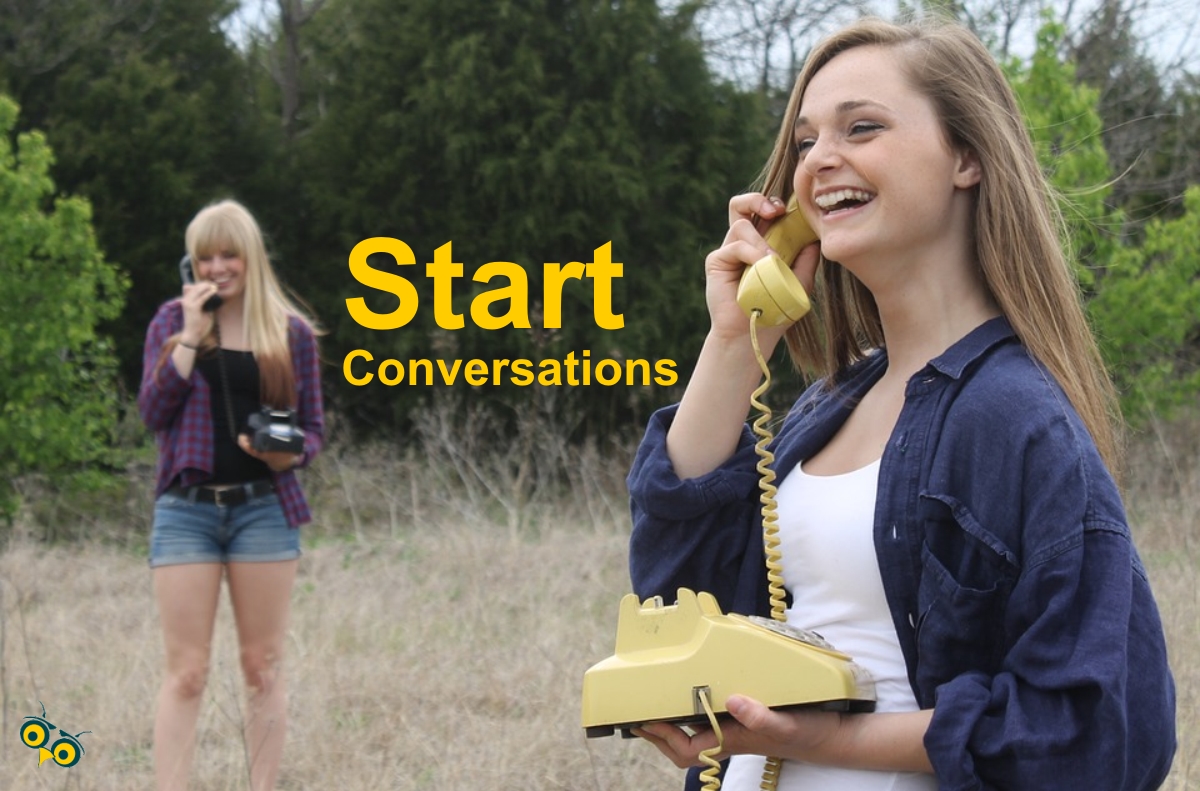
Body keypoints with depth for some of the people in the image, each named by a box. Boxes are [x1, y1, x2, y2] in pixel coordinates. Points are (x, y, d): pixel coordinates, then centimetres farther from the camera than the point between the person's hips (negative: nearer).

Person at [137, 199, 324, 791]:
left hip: (264, 508, 1)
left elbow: (313, 426, 9)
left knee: (262, 667, 5)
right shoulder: (172, 320, 7)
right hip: (186, 508, 0)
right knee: (185, 672, -3)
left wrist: (290, 454, -13)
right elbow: (153, 412, -3)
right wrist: (192, 335, -9)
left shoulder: (291, 331, 7)